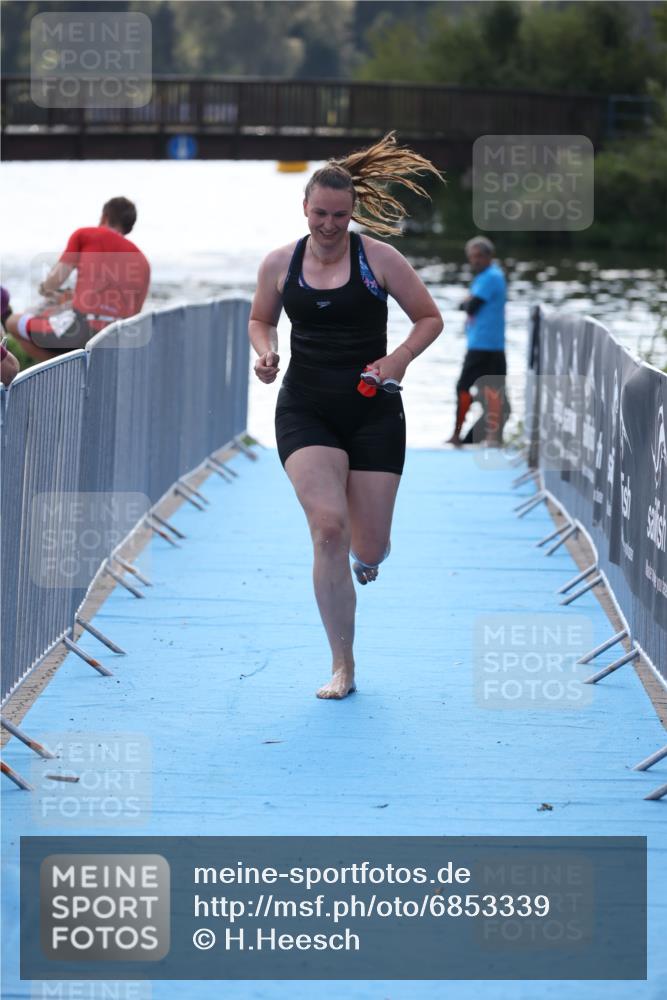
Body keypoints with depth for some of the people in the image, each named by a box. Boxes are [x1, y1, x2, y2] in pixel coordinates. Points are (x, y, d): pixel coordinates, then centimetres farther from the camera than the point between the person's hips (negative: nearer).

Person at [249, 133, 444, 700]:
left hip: (373, 413, 0)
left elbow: (430, 318, 3)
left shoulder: (378, 258, -4)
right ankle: (343, 666, -8)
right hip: (306, 412, 0)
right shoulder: (279, 264, 3)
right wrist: (266, 352, -2)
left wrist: (399, 358, -14)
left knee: (369, 547, 1)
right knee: (328, 526, -19)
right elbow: (261, 319, 19)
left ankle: (367, 553, 47)